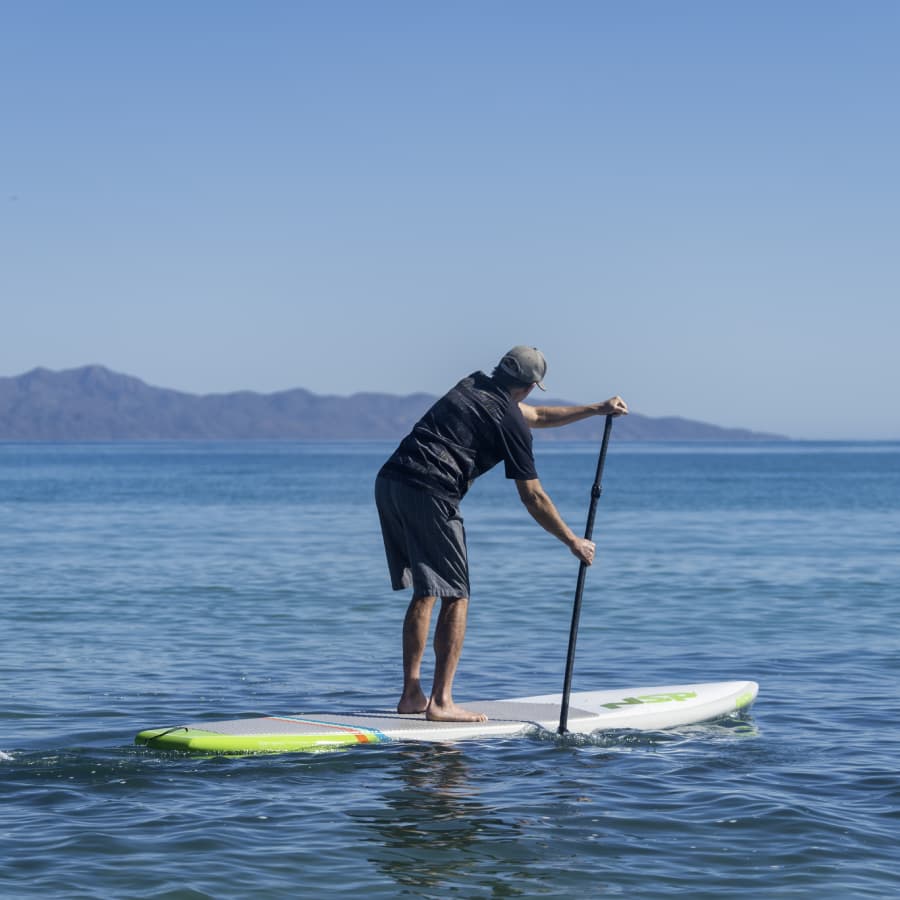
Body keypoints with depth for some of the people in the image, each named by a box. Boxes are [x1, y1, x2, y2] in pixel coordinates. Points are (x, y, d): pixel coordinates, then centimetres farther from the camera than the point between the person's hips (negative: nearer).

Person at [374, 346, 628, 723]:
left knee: (425, 593, 16)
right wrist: (574, 542, 13)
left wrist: (596, 409, 40)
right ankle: (441, 701, -4)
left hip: (389, 480, 8)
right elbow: (533, 499, 2)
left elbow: (537, 416, 37)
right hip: (429, 494, -8)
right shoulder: (510, 421, -2)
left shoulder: (474, 385, 22)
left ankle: (411, 695, 15)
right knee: (456, 598, 0)